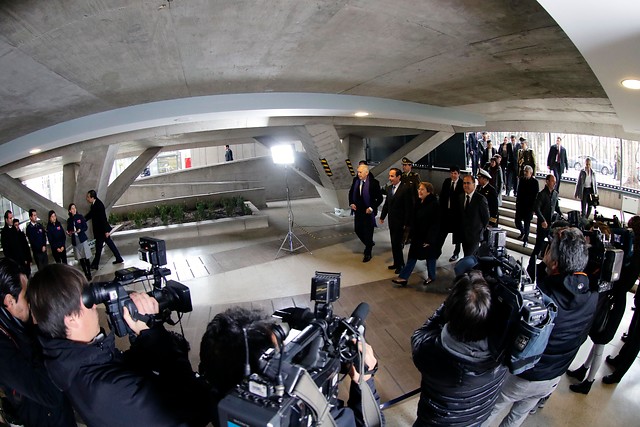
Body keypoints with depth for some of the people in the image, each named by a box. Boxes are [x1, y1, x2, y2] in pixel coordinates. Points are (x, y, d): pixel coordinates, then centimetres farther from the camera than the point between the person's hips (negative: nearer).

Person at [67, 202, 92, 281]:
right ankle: (85, 274, 17)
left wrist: (80, 230, -21)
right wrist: (68, 233, -8)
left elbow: (86, 227, -3)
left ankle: (89, 274, 4)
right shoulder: (69, 220, 6)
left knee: (86, 258, -3)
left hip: (82, 239, -3)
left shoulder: (80, 216, -1)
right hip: (75, 241, 3)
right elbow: (68, 230, 14)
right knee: (80, 259, 7)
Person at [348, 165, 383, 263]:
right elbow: (351, 192, 15)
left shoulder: (374, 183, -16)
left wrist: (371, 208, -17)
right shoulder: (355, 181, -1)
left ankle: (367, 254, 23)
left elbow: (380, 198, -11)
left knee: (368, 232, 6)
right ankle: (370, 243, 40)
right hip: (358, 211, 5)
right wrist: (351, 203, 1)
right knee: (358, 230, 12)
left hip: (368, 212, -5)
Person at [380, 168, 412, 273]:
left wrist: (406, 223, -17)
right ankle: (396, 263, 28)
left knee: (397, 243, -5)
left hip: (400, 222, -7)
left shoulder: (406, 188, -15)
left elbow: (408, 207, -16)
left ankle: (400, 265, 11)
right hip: (391, 221, 7)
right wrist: (382, 216, 10)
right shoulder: (389, 188, 8)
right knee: (394, 243, 15)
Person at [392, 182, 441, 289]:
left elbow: (435, 224, -19)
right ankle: (403, 277, 12)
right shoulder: (419, 203, 3)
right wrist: (413, 235, 9)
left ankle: (431, 277, 32)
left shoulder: (434, 204, -19)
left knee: (430, 257, 12)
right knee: (412, 256, 8)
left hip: (429, 237, -7)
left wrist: (429, 240, -19)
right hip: (418, 236, 7)